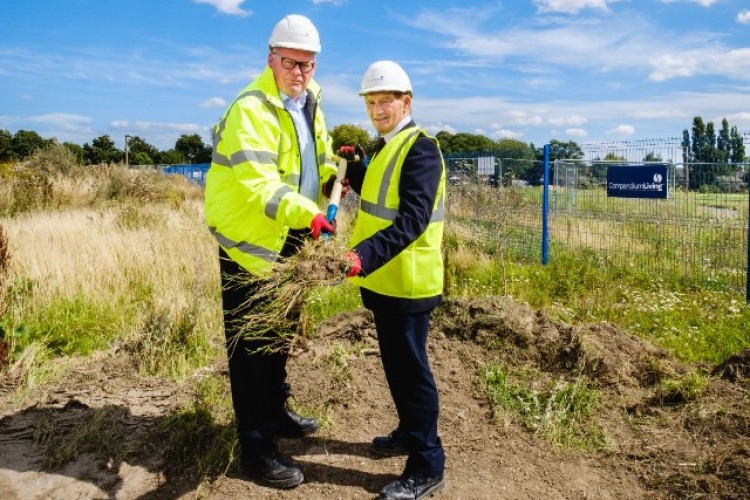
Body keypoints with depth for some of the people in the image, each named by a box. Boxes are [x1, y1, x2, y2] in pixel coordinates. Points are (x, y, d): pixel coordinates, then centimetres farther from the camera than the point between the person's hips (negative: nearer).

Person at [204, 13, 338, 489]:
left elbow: (318, 158, 20)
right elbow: (257, 184, -32)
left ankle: (277, 411, 41)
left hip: (290, 241, 9)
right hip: (249, 241, -9)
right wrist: (308, 213, -46)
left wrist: (333, 175, -3)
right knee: (252, 344, 0)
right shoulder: (251, 109, -20)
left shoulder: (309, 103, 9)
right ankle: (256, 447, 13)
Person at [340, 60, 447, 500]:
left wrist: (367, 255, -40)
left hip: (408, 281, -9)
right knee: (395, 362, 20)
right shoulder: (386, 146, 14)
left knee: (411, 368, -1)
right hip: (387, 278, 9)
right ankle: (410, 432, 39)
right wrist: (354, 168, 10)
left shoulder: (420, 149, -16)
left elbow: (413, 218, -28)